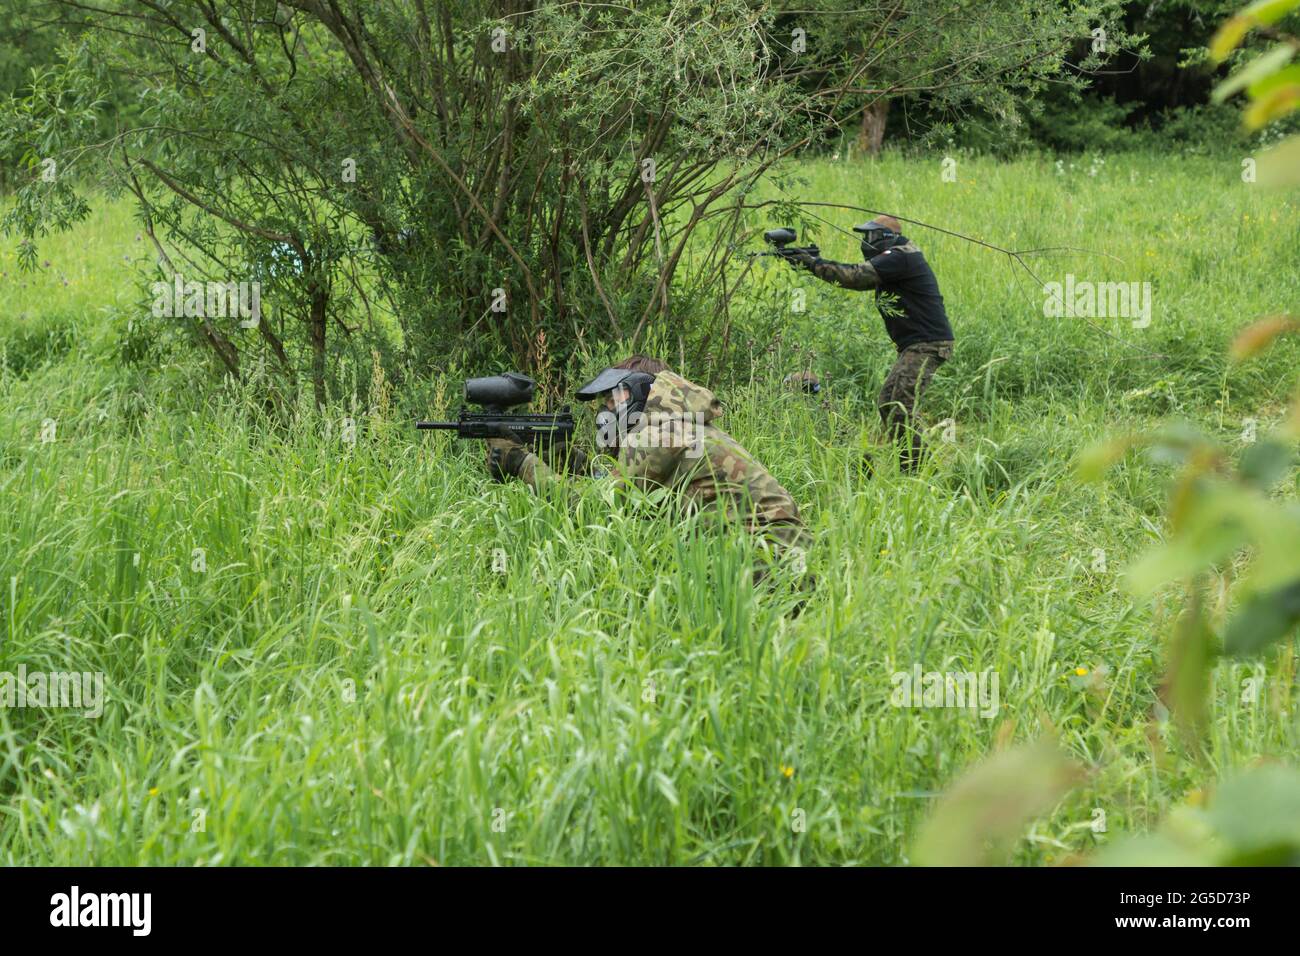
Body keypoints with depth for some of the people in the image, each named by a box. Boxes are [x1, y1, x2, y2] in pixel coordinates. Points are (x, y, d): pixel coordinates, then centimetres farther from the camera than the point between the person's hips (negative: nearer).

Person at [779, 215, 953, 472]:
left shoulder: (899, 258, -16)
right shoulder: (892, 261, 17)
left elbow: (855, 277, -22)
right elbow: (859, 275, 14)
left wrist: (812, 262, -17)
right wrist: (815, 261, 4)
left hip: (926, 344, -11)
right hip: (913, 346, 11)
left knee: (901, 407, -15)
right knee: (887, 403, 10)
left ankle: (916, 470, -13)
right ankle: (904, 462, 15)